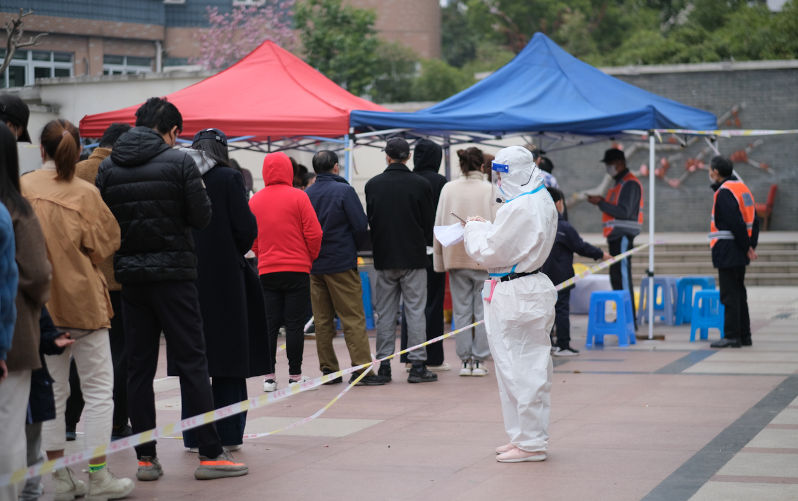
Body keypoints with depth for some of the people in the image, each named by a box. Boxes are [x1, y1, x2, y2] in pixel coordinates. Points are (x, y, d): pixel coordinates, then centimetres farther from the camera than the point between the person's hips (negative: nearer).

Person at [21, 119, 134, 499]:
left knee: (52, 389, 12)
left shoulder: (22, 188, -3)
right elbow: (105, 243, -4)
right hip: (83, 300, -3)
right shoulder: (85, 193, -10)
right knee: (98, 389, 5)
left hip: (41, 302, 3)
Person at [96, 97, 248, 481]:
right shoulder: (178, 162, -9)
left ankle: (145, 457, 8)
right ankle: (210, 453, 1)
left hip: (130, 277, 4)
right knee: (191, 362, 1)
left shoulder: (108, 168, 3)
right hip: (174, 274, -4)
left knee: (138, 367, 8)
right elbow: (202, 217, -8)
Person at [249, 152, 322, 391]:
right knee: (294, 324, 1)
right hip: (297, 270, -3)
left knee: (269, 324, 7)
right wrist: (311, 257, 8)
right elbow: (314, 234, -8)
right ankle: (295, 376, 4)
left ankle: (269, 376, 6)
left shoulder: (255, 201, 4)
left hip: (267, 271, 3)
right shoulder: (298, 197, -7)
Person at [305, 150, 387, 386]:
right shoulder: (343, 190, -8)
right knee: (353, 318, -3)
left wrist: (313, 253, 13)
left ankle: (328, 369, 11)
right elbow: (361, 226, -9)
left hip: (315, 266, 5)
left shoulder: (307, 194, 4)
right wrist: (352, 247, 8)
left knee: (322, 321, 9)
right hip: (342, 264, -5)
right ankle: (362, 369, -7)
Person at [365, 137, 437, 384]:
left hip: (384, 258, 2)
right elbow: (429, 223, 1)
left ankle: (384, 365, 8)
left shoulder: (373, 185, -1)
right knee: (415, 312, 2)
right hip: (414, 257, -2)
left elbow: (369, 221, 6)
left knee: (385, 313, 8)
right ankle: (417, 365, -1)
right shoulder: (421, 185, -6)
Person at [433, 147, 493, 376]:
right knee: (482, 310, 5)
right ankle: (479, 360, 5)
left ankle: (465, 360, 9)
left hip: (456, 256, 2)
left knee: (461, 310, 8)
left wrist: (439, 258, 10)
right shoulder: (490, 190, -7)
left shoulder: (448, 189, 1)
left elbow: (439, 224, 4)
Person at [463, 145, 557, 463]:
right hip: (533, 289, 10)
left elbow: (489, 253, -16)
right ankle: (528, 437, 24)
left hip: (513, 295, -10)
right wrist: (486, 227, 12)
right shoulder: (543, 201, 9)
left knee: (517, 369, -3)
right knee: (532, 367, 15)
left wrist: (475, 228, 2)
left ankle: (530, 442, 3)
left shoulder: (517, 208, -21)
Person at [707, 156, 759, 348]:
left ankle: (732, 336, -7)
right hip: (739, 253, 9)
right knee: (738, 292, 15)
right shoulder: (743, 188, 15)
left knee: (729, 294, -7)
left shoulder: (724, 192, -15)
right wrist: (751, 246, 9)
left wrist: (747, 247, -13)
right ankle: (744, 335, 18)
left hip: (727, 252, -9)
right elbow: (754, 220, 14)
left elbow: (736, 223, -21)